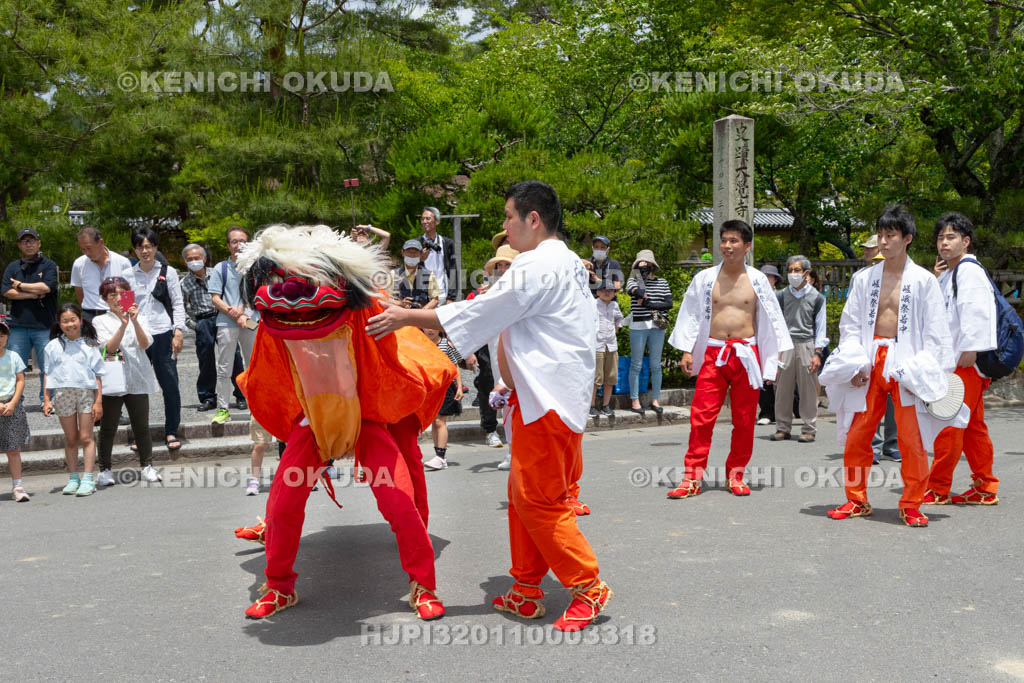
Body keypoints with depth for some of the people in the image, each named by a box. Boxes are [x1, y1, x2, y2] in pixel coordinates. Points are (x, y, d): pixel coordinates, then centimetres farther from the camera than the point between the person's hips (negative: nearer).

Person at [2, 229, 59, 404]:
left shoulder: (49, 265, 4)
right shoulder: (12, 267, 13)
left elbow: (46, 287, -12)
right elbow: (7, 292, 0)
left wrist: (20, 286, -2)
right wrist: (33, 294, -8)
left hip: (43, 326, -3)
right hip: (18, 325, 3)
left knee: (47, 367, 1)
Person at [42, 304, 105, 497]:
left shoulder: (89, 345, 1)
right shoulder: (53, 346, 6)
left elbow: (97, 375, 0)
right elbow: (47, 374, 8)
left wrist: (98, 401, -5)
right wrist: (46, 400, 1)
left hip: (86, 392, -2)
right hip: (62, 394, 2)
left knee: (85, 437, -3)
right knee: (70, 439, 9)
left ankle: (88, 480, -2)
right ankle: (73, 479, 17)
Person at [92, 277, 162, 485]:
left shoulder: (138, 317, 10)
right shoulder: (100, 321, 5)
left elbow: (145, 344, -6)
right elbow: (110, 347, -11)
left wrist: (135, 321, -19)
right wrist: (123, 324, -21)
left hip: (137, 379, 1)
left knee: (141, 425, 5)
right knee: (108, 427, 4)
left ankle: (147, 465, 17)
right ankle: (105, 469, 15)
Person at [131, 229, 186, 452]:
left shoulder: (168, 273, 6)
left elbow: (178, 304, 5)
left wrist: (178, 332, -5)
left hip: (163, 335, -1)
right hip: (136, 338, 1)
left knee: (170, 385, -1)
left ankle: (171, 432, 11)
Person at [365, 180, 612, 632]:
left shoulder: (536, 266, -15)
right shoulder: (569, 264, 17)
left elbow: (475, 315, -14)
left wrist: (406, 317, -6)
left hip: (547, 401, -10)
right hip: (550, 395, 10)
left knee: (538, 500, -3)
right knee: (524, 495, 14)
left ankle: (588, 587, 7)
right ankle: (526, 593, 22)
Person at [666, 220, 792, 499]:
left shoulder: (758, 280, 6)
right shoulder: (704, 278, 6)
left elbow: (771, 319, 10)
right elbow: (691, 315, 9)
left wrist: (773, 358, 5)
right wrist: (686, 351, 2)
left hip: (746, 355, 0)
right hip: (712, 354, 0)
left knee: (744, 419, 5)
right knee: (701, 416, -7)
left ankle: (736, 474, 18)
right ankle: (692, 477, -3)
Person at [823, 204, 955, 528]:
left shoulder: (923, 280, 2)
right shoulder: (864, 279, 9)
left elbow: (934, 331, 2)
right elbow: (850, 324, 10)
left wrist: (922, 369, -8)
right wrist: (855, 364, -1)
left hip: (906, 363, -2)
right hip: (870, 362, 3)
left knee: (912, 437, -3)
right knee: (855, 434, 3)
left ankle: (911, 505, 12)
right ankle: (857, 501, 18)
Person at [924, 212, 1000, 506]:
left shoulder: (968, 270, -9)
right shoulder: (949, 273, 21)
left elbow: (975, 311, -18)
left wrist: (969, 350, -22)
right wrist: (937, 279, 13)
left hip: (968, 362, -10)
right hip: (954, 361, 10)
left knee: (949, 424, -8)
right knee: (973, 426, 12)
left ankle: (938, 489, -4)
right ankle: (985, 487, 18)